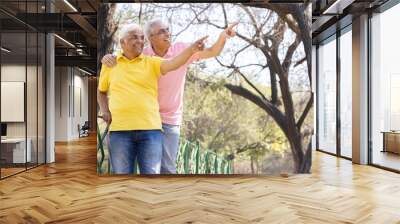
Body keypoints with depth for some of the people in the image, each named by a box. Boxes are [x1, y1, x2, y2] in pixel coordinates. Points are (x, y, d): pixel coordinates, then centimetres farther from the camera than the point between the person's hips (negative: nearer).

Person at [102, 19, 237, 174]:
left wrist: (223, 36, -26)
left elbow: (213, 52, -6)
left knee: (167, 168, 5)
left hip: (170, 120, -1)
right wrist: (108, 57, -25)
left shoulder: (182, 49, -7)